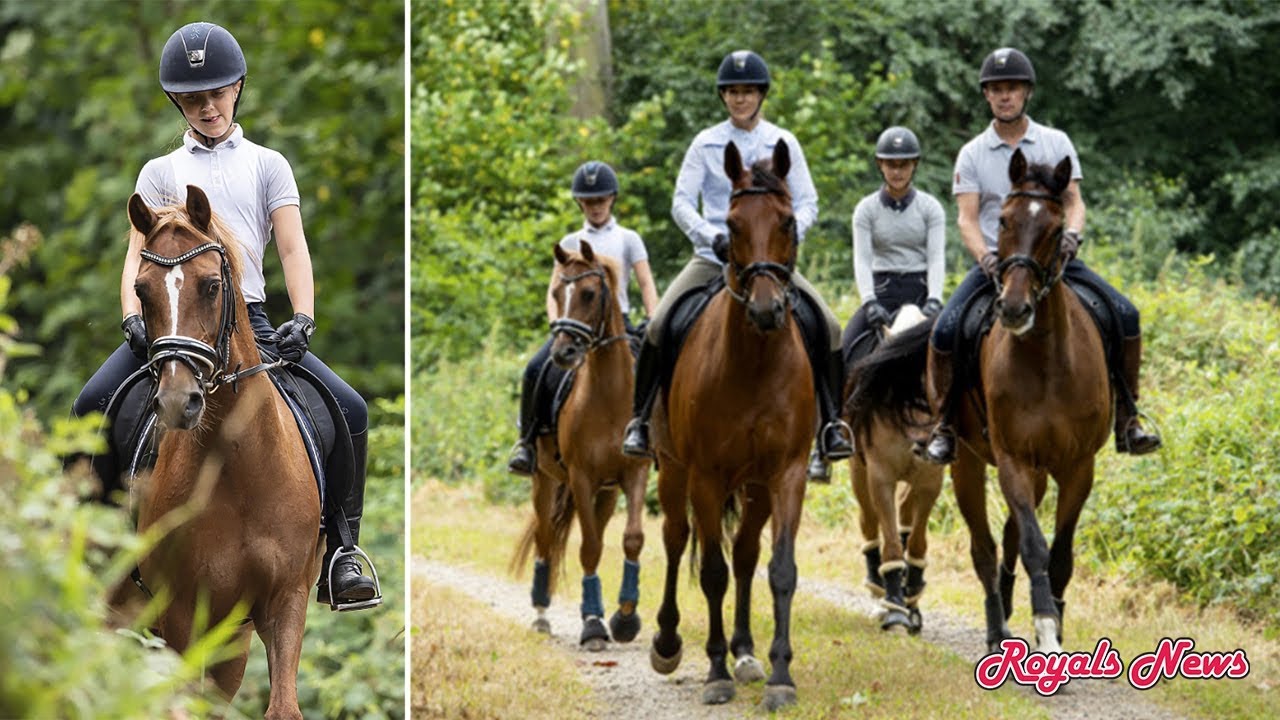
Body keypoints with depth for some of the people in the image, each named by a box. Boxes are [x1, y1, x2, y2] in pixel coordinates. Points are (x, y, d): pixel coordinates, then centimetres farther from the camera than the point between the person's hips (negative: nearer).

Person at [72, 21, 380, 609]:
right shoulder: (160, 173, 18)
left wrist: (303, 318, -13)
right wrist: (132, 318, -12)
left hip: (249, 317, 0)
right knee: (91, 406, -26)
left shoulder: (266, 165, 17)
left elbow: (292, 248, 6)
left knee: (349, 410, -20)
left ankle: (338, 556, -12)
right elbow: (137, 255, 8)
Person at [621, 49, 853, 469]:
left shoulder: (783, 143, 6)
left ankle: (831, 423, -5)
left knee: (829, 328, -17)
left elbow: (806, 202, 4)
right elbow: (682, 201, -2)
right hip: (714, 258, -1)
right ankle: (640, 419, -6)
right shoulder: (706, 144, 4)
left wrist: (790, 233, -16)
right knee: (658, 327, -20)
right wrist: (709, 235, -20)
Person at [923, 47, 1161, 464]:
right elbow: (967, 219, -2)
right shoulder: (972, 154, 5)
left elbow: (1073, 200, 5)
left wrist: (1072, 233, -18)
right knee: (945, 330, -25)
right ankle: (945, 423, -8)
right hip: (995, 261, -1)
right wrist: (985, 257, -22)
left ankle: (1127, 417, -8)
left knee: (1124, 315, -19)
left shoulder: (1056, 143, 8)